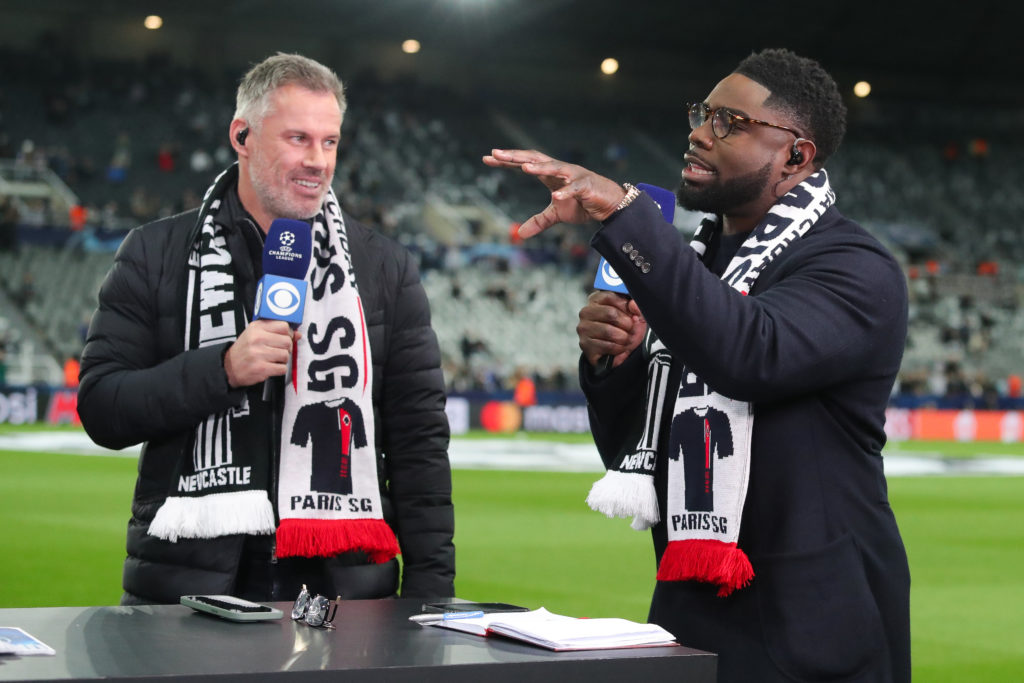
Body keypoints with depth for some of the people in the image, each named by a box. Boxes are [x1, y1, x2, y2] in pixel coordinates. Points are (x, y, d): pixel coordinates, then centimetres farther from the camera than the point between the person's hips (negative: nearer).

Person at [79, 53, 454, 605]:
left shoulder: (387, 269, 9)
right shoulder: (156, 255, 6)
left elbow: (420, 442, 6)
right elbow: (100, 409, -1)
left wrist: (430, 594, -2)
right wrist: (223, 369, -15)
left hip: (343, 589, 1)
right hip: (186, 586, -1)